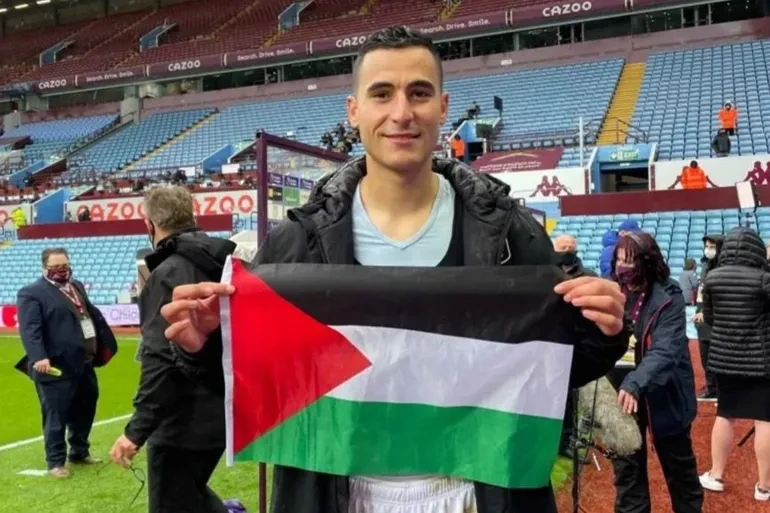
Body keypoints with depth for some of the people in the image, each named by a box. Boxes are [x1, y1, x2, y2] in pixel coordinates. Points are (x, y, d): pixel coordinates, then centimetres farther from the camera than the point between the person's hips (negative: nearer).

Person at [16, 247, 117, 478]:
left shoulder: (77, 287, 16)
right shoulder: (32, 293, -10)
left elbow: (93, 314, 23)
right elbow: (30, 329, -21)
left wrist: (105, 343, 21)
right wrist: (38, 357, -33)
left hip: (84, 364, 8)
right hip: (56, 368, -8)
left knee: (84, 411, 19)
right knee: (56, 416, 1)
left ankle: (80, 452, 35)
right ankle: (56, 461, 13)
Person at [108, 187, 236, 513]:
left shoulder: (168, 274, -18)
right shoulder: (223, 265, 6)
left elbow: (161, 361, -25)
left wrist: (137, 430, -22)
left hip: (183, 421, -8)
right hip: (219, 412, 8)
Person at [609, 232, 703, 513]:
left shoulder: (668, 298, -15)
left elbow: (665, 351, -26)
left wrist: (635, 384, -39)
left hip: (662, 394, -3)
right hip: (622, 393, 3)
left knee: (679, 466, 16)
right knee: (626, 466, 13)